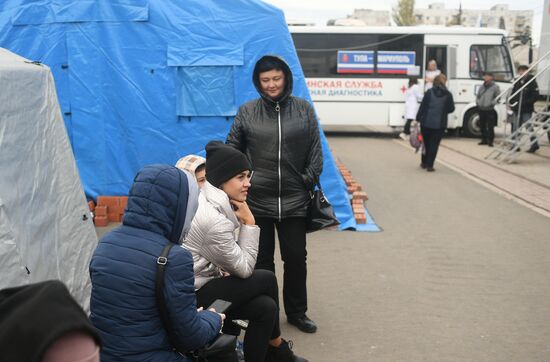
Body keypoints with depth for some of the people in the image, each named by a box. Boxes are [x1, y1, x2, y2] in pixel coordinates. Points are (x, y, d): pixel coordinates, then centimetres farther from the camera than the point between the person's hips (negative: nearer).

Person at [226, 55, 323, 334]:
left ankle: (297, 312, 28)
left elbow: (315, 150, 5)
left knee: (296, 257, 10)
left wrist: (309, 180, -2)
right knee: (262, 260, 10)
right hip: (257, 199, -1)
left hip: (294, 200, 1)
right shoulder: (247, 112, 0)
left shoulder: (304, 109, 2)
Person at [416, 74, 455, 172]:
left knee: (426, 143, 16)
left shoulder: (429, 92, -5)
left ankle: (424, 163, 26)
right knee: (434, 144, 4)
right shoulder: (448, 95, -4)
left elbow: (422, 106, -5)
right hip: (440, 124, -1)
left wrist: (418, 119, 1)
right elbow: (451, 109, 1)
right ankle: (429, 165, 1)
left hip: (426, 122, 1)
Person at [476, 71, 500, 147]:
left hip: (490, 109, -6)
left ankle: (490, 141, 0)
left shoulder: (495, 87, -5)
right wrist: (477, 102, 9)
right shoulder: (481, 86, 13)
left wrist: (492, 103, -14)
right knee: (482, 126, 11)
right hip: (481, 109, 6)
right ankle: (484, 140, 22)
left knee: (490, 126, -6)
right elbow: (477, 95, 23)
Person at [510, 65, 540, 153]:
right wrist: (511, 101, 1)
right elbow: (513, 94, 19)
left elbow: (535, 96, -13)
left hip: (527, 110, -6)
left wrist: (525, 102, -23)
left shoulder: (532, 82, -7)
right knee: (515, 128, 8)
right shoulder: (517, 83, 11)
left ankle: (534, 145, 9)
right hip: (517, 110, 6)